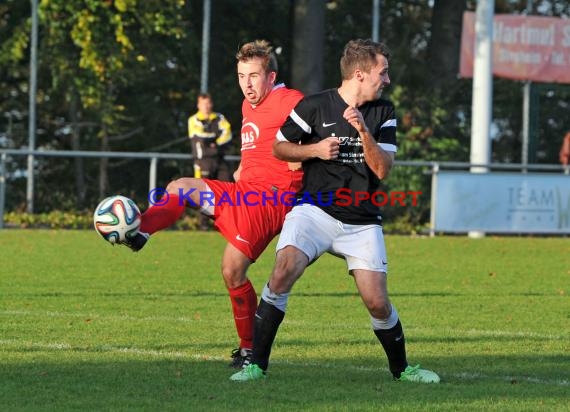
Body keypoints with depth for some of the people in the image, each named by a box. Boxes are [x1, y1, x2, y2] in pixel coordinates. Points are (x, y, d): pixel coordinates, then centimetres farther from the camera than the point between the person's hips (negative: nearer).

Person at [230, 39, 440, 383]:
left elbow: (382, 169, -2)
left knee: (378, 302, -5)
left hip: (362, 222, 3)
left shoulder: (383, 112, 6)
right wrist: (314, 150, -11)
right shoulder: (314, 106, -4)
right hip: (315, 210, -3)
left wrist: (363, 131, -17)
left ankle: (401, 368, 22)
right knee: (285, 270, -26)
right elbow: (279, 147, 6)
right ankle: (257, 364, -19)